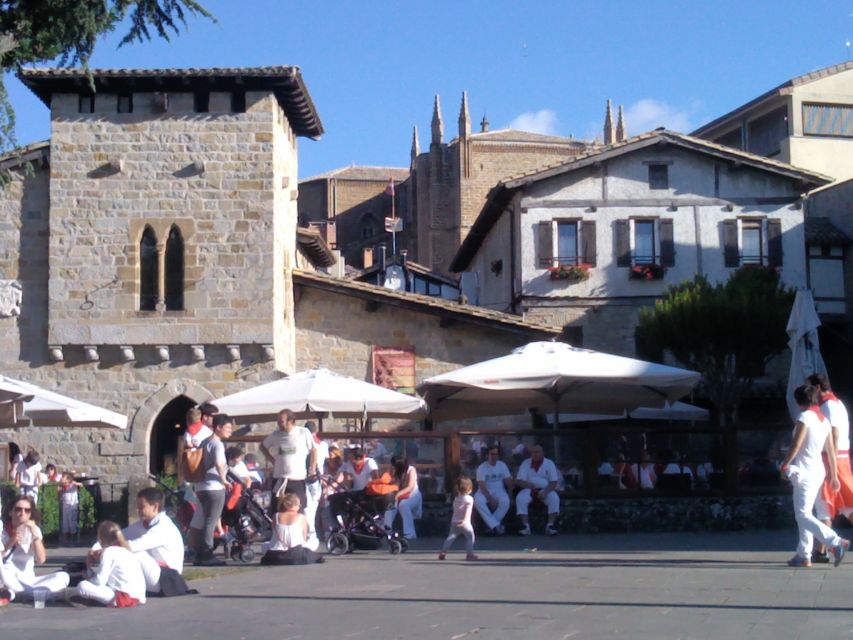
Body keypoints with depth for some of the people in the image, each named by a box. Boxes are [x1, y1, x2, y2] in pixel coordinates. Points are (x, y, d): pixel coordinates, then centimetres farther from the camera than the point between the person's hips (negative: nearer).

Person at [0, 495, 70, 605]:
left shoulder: (34, 530, 5)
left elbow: (41, 560, -8)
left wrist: (35, 534, -16)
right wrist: (10, 543, -20)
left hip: (27, 581, 3)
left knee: (63, 577, -20)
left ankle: (10, 594, -27)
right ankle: (35, 592, -26)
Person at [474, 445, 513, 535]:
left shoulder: (502, 465, 2)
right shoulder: (482, 468, -9)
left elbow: (509, 482, 8)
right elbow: (482, 486, -17)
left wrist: (508, 494, -4)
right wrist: (491, 499, -25)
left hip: (499, 491, 2)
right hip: (485, 491, -2)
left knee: (505, 501, -33)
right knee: (478, 501, -36)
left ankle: (491, 525, -21)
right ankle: (495, 525, -33)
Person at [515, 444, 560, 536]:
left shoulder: (549, 464, 1)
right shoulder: (525, 463, 4)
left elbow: (554, 482, -4)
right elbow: (518, 481, -2)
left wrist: (545, 492, -21)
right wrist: (525, 483, -26)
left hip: (545, 490, 0)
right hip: (529, 490, 0)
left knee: (554, 498, -32)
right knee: (520, 498, -31)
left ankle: (550, 525, -30)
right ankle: (525, 526, -31)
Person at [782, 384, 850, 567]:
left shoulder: (805, 417, -13)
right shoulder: (824, 420, 11)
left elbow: (796, 445, -17)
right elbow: (831, 451, 12)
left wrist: (785, 465, -5)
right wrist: (834, 476, 16)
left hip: (804, 472, -9)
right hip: (819, 470, 9)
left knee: (803, 516, -9)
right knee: (804, 514, 15)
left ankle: (837, 542, -23)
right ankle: (804, 555, 16)